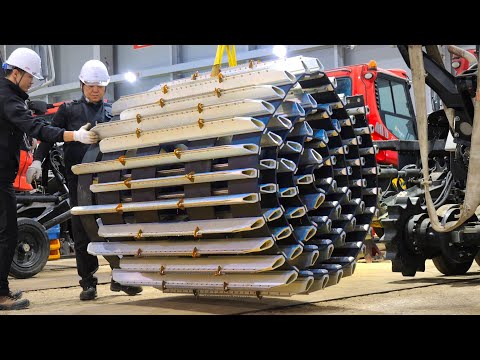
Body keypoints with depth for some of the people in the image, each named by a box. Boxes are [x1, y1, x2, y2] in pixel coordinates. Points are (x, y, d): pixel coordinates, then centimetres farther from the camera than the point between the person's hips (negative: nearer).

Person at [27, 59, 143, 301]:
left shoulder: (112, 111, 14)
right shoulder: (69, 110, 9)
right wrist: (37, 160, -12)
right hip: (78, 179, -1)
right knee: (82, 232, 2)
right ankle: (88, 283, 10)